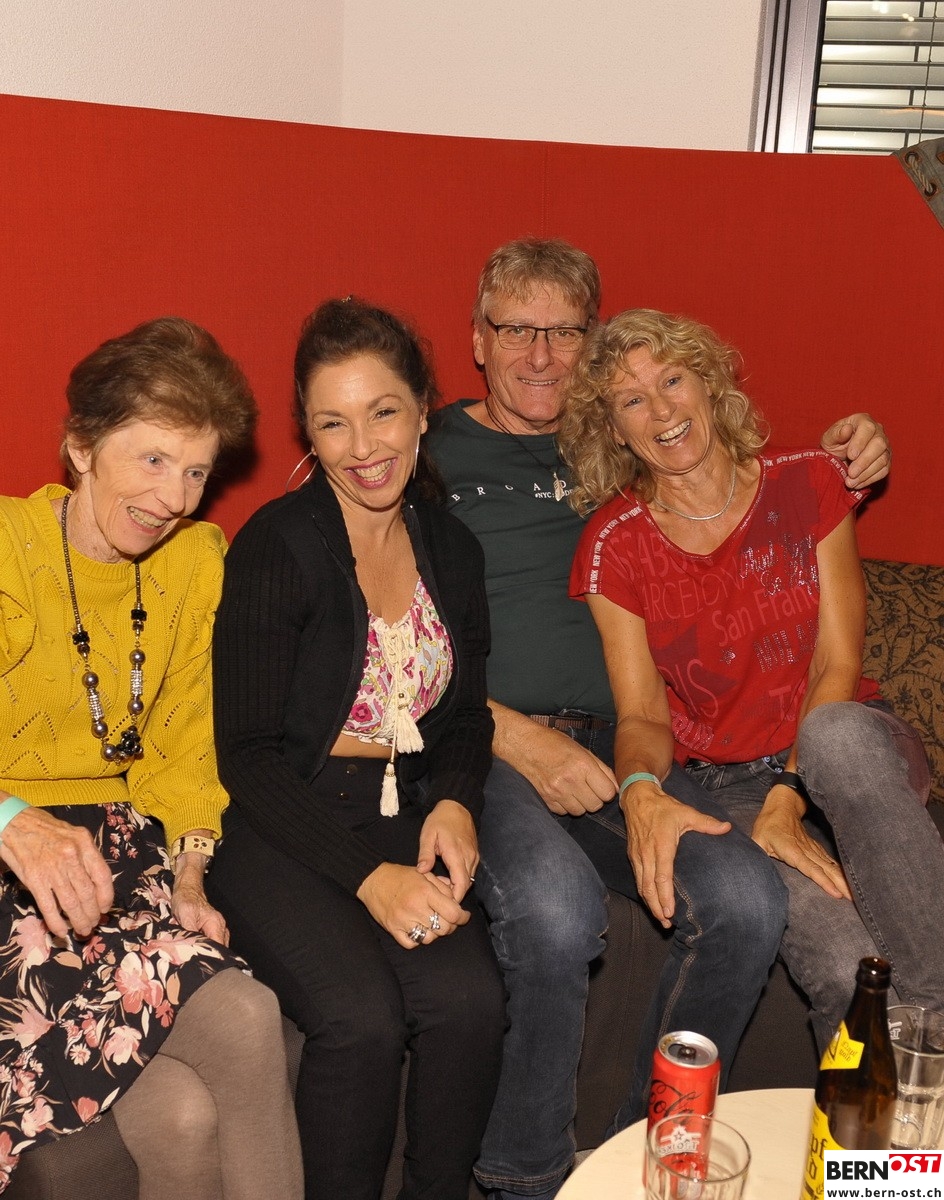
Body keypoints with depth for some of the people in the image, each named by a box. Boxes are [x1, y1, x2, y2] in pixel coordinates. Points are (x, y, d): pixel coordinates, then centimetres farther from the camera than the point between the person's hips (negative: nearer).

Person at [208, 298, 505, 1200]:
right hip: (278, 829, -4)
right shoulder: (275, 548, -9)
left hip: (406, 813, 4)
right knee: (364, 1015, -27)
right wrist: (370, 877, -19)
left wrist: (454, 801, -3)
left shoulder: (452, 549, 9)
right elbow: (249, 755, -11)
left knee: (470, 998, -21)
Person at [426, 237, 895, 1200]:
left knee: (749, 899, -22)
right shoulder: (428, 455, 6)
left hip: (612, 742, 4)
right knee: (556, 909, -34)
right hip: (476, 745, -4)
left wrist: (848, 470, 9)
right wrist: (520, 739, -13)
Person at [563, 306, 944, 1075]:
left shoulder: (806, 483, 1)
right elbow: (642, 713, -4)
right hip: (722, 785, -1)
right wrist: (641, 790, -28)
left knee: (836, 733, -39)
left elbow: (837, 665, -5)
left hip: (853, 751, 1)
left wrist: (788, 800, -19)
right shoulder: (614, 545, 0)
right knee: (845, 966, -33)